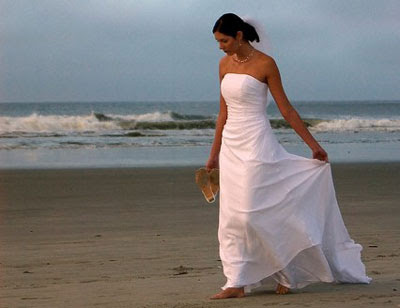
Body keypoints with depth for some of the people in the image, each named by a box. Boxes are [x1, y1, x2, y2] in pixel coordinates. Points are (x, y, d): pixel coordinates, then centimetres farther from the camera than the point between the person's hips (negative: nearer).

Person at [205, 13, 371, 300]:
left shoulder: (265, 64, -8)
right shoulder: (225, 64, 10)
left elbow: (286, 109, -4)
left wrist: (314, 144, -3)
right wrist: (214, 154, 19)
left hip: (256, 145, -7)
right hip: (231, 145, 7)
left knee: (251, 212, -11)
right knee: (230, 217, 3)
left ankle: (286, 273, 1)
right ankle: (237, 283, 8)